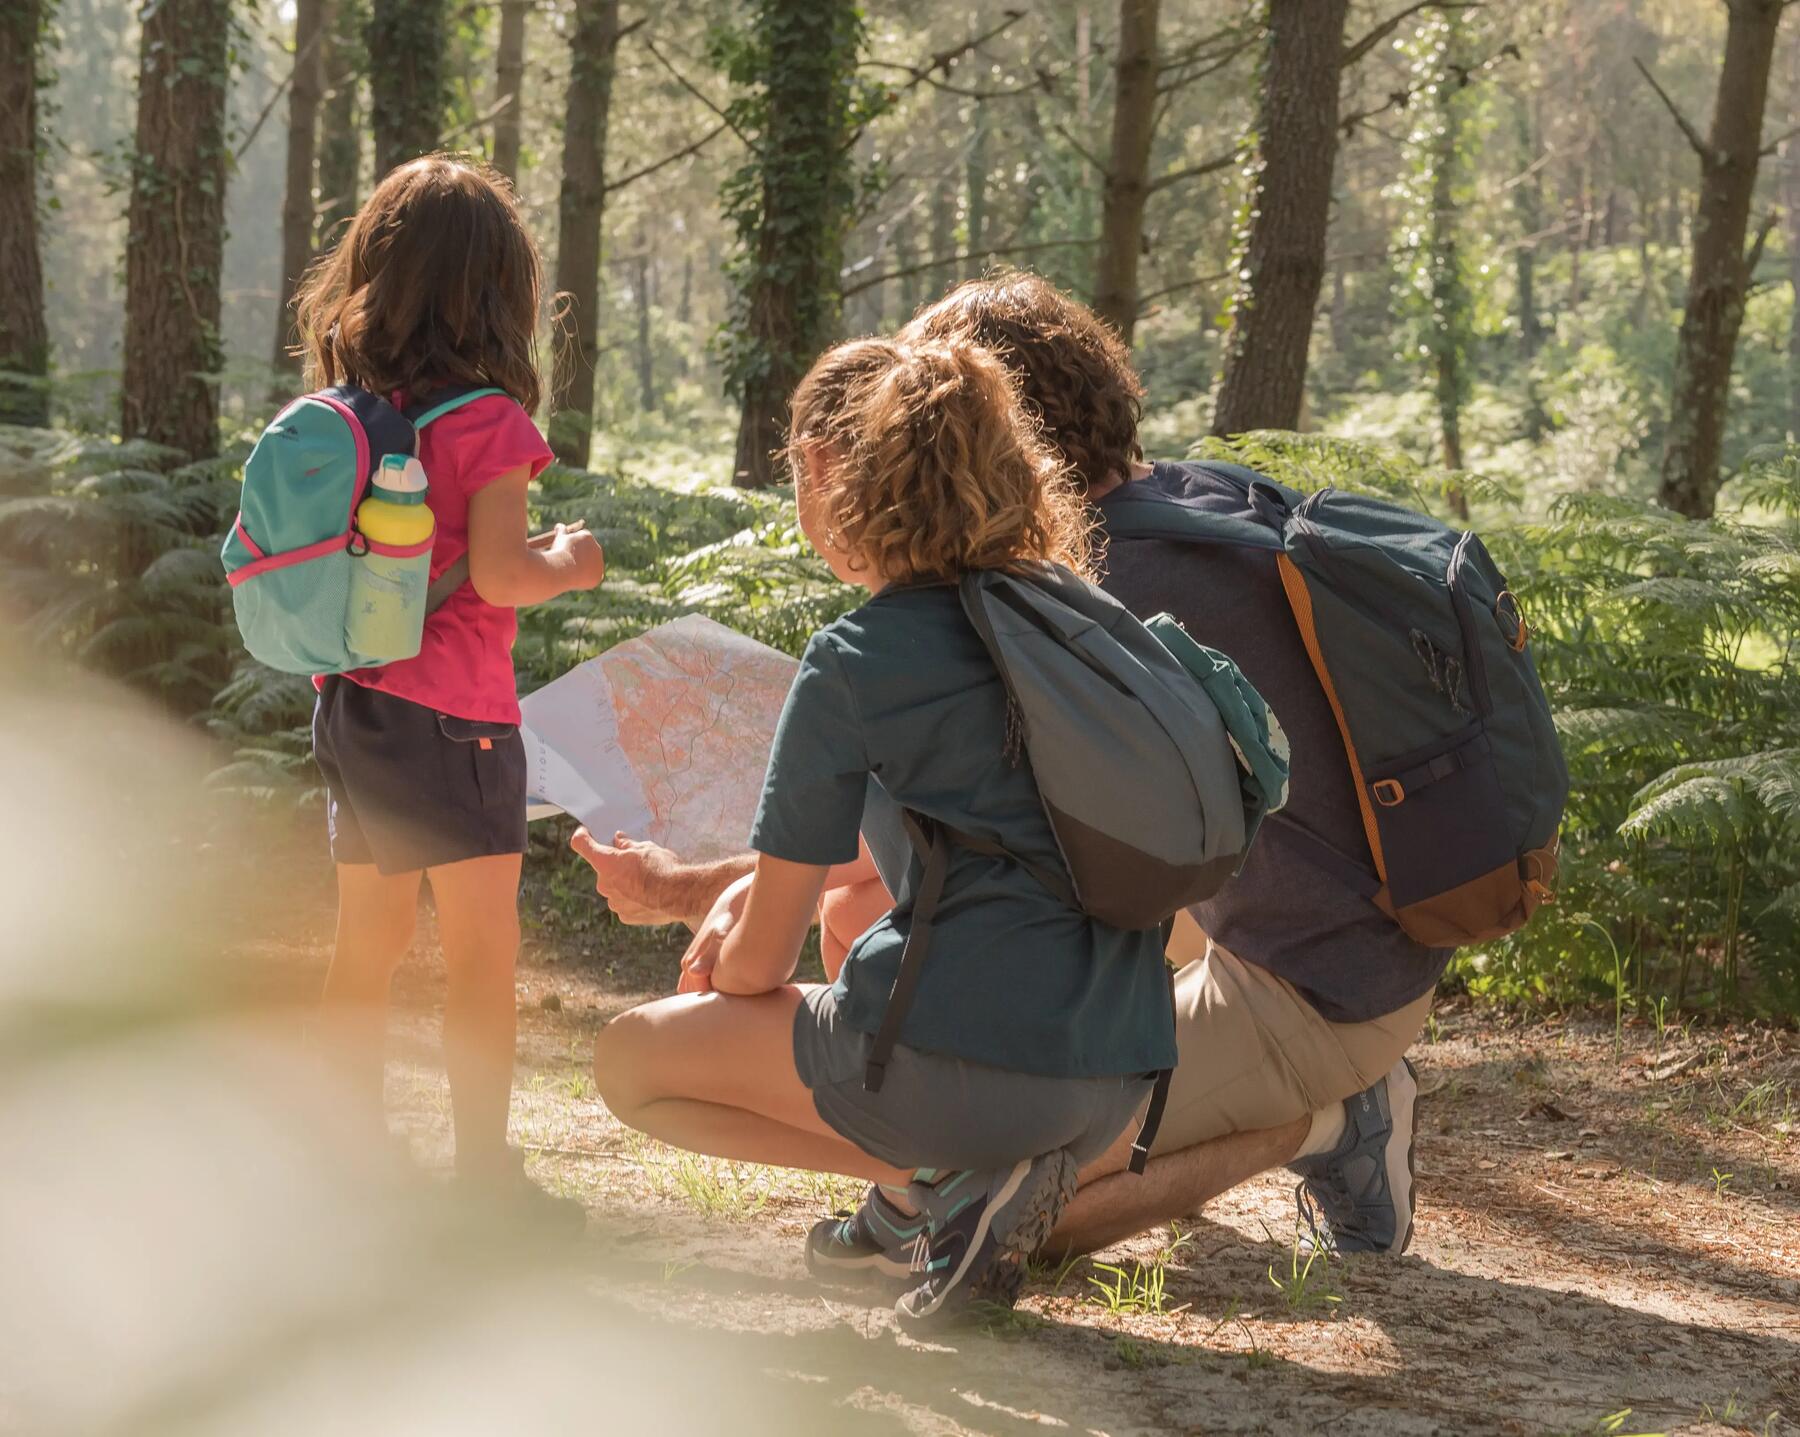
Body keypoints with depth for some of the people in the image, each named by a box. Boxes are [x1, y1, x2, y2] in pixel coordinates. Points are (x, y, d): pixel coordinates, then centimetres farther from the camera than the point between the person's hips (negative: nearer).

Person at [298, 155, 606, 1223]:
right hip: (451, 714, -7)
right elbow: (498, 573, -20)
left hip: (349, 704, 7)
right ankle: (483, 1166, -1)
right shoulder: (487, 423, -13)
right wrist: (570, 563, 0)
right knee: (484, 949, -1)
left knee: (367, 946, 14)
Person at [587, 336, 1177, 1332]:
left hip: (970, 1065, -7)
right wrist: (774, 880, 26)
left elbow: (760, 962, -1)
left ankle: (935, 1181, -5)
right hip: (1119, 1078, 7)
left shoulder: (853, 663, -6)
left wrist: (719, 974, 23)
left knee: (629, 1062, 12)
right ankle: (997, 1173, 9)